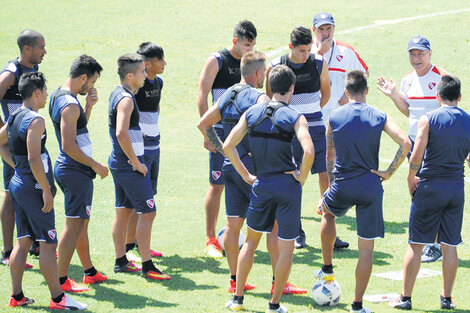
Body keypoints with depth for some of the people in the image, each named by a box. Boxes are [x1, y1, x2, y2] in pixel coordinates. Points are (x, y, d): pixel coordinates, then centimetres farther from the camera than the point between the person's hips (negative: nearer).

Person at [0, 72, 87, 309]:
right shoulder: (35, 120, -17)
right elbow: (34, 158, -23)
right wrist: (46, 190, -19)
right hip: (33, 187, -9)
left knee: (23, 241, 13)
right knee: (48, 244, -5)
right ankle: (57, 299, -4)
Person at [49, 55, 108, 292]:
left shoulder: (59, 96, 11)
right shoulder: (70, 105, -21)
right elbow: (69, 146, -24)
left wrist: (89, 106, 8)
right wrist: (96, 165, -16)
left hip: (70, 169, 10)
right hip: (75, 172, -10)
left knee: (82, 221, 18)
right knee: (74, 225, -6)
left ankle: (89, 271, 29)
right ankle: (61, 280, -3)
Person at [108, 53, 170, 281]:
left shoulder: (118, 93, 11)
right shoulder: (126, 99, -19)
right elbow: (121, 133, -31)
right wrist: (136, 164, -23)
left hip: (119, 162, 10)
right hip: (130, 166, -10)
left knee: (123, 210, 15)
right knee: (147, 212, -7)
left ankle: (121, 262, 22)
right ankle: (147, 266, -6)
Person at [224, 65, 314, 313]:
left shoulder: (251, 113, 3)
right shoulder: (295, 117, -9)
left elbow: (228, 146, 2)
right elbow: (309, 151, -23)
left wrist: (246, 175, 8)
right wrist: (301, 176, -7)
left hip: (261, 184, 3)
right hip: (288, 185, -3)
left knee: (251, 241, 20)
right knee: (286, 247, 7)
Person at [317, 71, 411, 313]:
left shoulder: (334, 117, 0)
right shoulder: (380, 117, -2)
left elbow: (330, 155, 9)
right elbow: (406, 143, -14)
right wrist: (389, 172, -5)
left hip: (342, 184, 1)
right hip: (370, 186, -1)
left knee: (328, 213, 36)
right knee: (366, 248, 5)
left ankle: (327, 269, 37)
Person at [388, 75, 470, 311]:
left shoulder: (428, 119, -8)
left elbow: (416, 156, -15)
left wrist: (411, 178, 2)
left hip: (429, 187, -3)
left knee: (415, 245, 3)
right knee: (450, 245, 10)